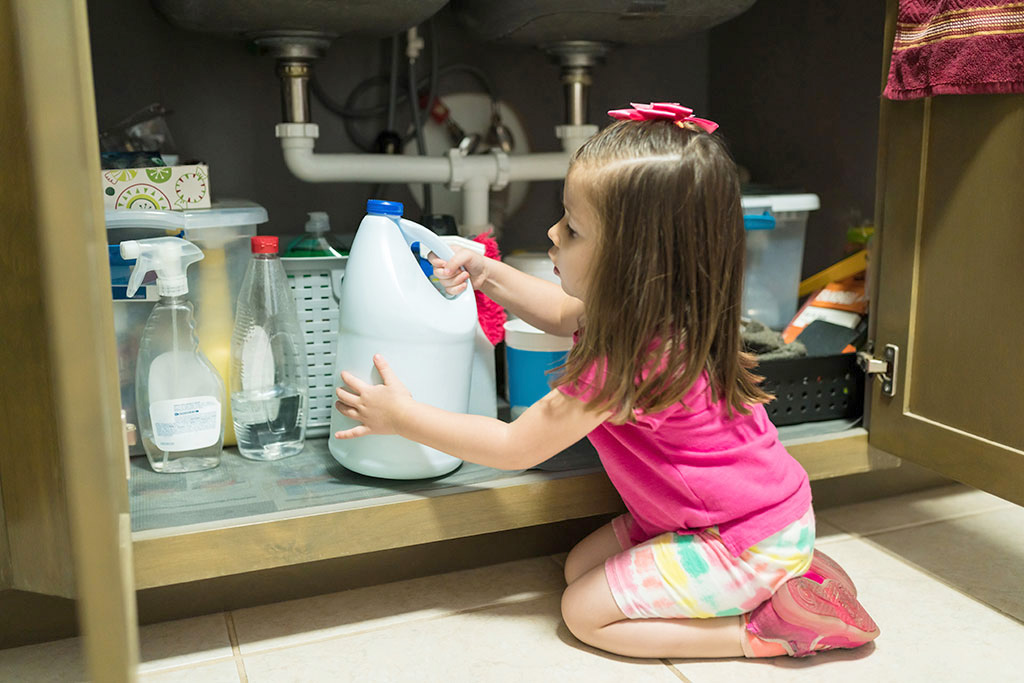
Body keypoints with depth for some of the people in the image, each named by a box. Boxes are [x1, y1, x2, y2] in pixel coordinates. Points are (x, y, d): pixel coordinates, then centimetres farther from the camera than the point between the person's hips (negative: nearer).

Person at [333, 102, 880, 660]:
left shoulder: (630, 361, -32)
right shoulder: (661, 312, -5)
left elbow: (514, 447, -22)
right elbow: (563, 315, 17)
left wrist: (401, 416, -13)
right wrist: (488, 274, 5)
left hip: (748, 539, -9)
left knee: (585, 613, -5)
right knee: (580, 566, 11)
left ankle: (767, 629, -2)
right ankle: (780, 570, 10)